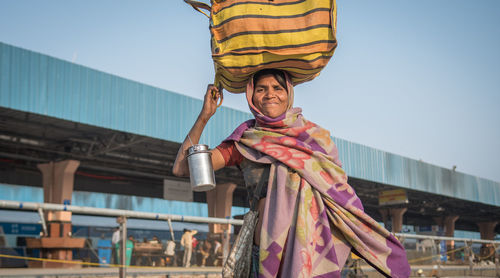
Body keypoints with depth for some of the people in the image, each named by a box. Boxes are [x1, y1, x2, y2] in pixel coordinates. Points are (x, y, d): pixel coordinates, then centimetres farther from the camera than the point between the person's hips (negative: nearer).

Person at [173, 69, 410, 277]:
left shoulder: (316, 135, 9)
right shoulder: (245, 141, 7)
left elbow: (341, 193, 9)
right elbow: (182, 168, 3)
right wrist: (205, 116, -3)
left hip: (318, 251, 1)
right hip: (268, 252, 0)